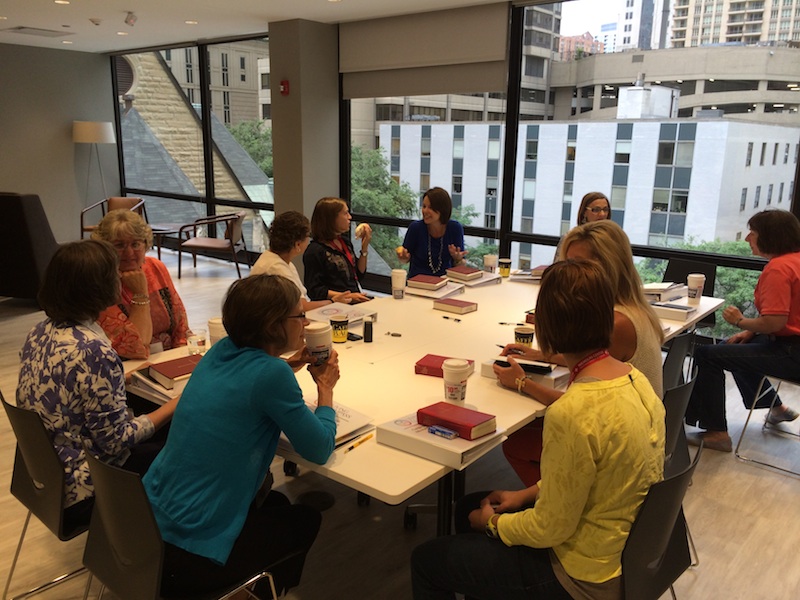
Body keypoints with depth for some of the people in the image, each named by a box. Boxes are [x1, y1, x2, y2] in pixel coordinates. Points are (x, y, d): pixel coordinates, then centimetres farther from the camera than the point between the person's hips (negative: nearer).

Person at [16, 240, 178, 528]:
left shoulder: (40, 332, -3)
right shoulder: (95, 352, -30)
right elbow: (116, 441, -23)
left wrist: (123, 378, 14)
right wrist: (174, 407, -13)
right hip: (79, 487, -8)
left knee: (158, 439, 19)